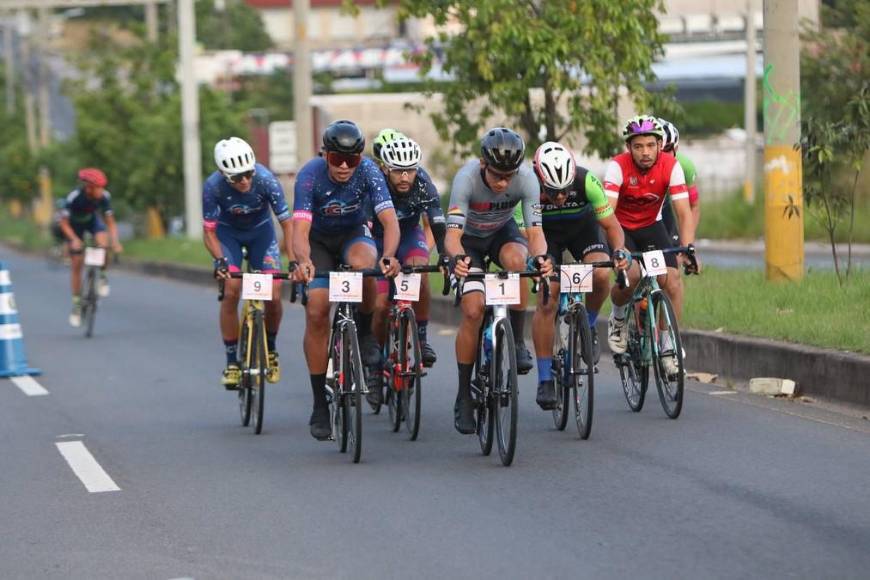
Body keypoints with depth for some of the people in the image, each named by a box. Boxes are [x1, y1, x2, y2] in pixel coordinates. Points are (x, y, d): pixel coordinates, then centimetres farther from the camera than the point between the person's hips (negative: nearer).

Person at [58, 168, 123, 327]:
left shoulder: (104, 196, -27)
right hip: (75, 224, -2)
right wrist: (74, 239, -42)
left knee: (103, 242, -31)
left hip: (92, 220, 2)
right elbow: (64, 223, -27)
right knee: (76, 264, -4)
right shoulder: (74, 197, -35)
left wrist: (115, 241, -35)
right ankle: (76, 304, 9)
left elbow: (110, 221, -19)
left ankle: (102, 275, -5)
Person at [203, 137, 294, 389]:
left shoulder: (265, 179, -32)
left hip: (260, 230, 0)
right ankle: (231, 361, -7)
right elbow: (209, 231, -21)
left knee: (273, 293, -13)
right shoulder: (213, 186, -31)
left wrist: (293, 260, -36)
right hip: (228, 232, 0)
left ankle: (271, 348, 14)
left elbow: (286, 223, -26)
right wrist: (220, 260, -37)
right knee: (231, 290, -19)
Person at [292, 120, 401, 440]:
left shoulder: (368, 171, -25)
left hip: (354, 236, 0)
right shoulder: (310, 175, -27)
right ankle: (320, 405, -6)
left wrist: (388, 256, -53)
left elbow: (390, 220, -32)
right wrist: (303, 261, -57)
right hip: (319, 241, 0)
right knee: (316, 312, -16)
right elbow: (300, 229, -35)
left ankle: (365, 331, -9)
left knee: (362, 263, -37)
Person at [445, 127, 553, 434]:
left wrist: (540, 256, -54)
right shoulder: (467, 178, -35)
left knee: (517, 260, -35)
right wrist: (457, 257, -61)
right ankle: (463, 398, -4)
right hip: (469, 239, -1)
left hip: (502, 232, 1)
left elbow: (535, 231, -31)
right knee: (473, 310, -18)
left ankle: (516, 341, -15)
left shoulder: (526, 178, -30)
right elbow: (452, 234, -39)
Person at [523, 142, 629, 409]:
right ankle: (545, 379, -7)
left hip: (583, 226, 1)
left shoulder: (586, 181, -33)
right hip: (546, 233, -1)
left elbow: (612, 225, -23)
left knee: (601, 276, -28)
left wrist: (620, 251, -43)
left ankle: (588, 327, 1)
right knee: (546, 301, -15)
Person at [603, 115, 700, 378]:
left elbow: (684, 213, -22)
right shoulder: (618, 166, -26)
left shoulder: (671, 166, -20)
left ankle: (669, 347, -6)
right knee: (631, 274, -28)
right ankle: (618, 318, 4)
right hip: (621, 227, -2)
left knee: (671, 279, -18)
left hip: (651, 226, 2)